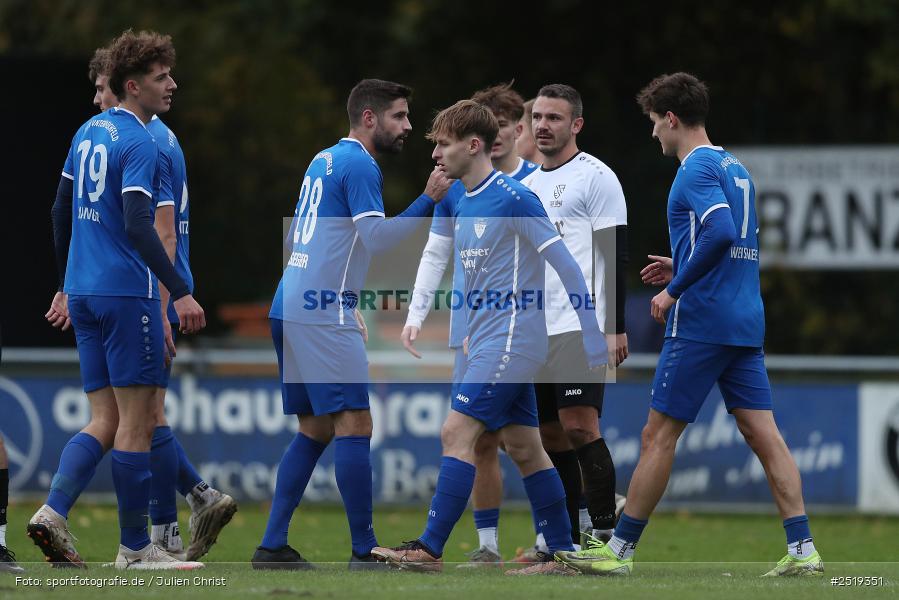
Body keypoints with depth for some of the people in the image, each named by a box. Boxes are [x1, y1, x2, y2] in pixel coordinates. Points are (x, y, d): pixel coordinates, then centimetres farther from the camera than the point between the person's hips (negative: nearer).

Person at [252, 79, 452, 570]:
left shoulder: (324, 160, 19)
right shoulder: (359, 165, -10)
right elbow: (378, 238, -18)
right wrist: (428, 200, -17)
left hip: (288, 308, 10)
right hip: (323, 313, -10)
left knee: (315, 429, 12)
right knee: (354, 424, -9)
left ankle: (272, 545, 9)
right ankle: (364, 550, -10)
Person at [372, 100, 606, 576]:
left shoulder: (513, 199, -13)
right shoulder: (463, 207, 14)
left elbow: (565, 265, -14)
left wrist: (592, 338, -15)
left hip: (511, 337, -9)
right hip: (488, 340, 9)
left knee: (456, 432, -14)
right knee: (523, 448, 9)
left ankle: (430, 549, -15)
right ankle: (561, 554, 12)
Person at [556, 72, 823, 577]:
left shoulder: (698, 168, -10)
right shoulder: (735, 168, 18)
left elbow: (721, 233, -25)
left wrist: (675, 289, -18)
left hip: (701, 324, -8)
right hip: (746, 323, 8)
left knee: (659, 436, -2)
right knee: (763, 434, 3)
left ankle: (619, 550, 3)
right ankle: (803, 550, -4)